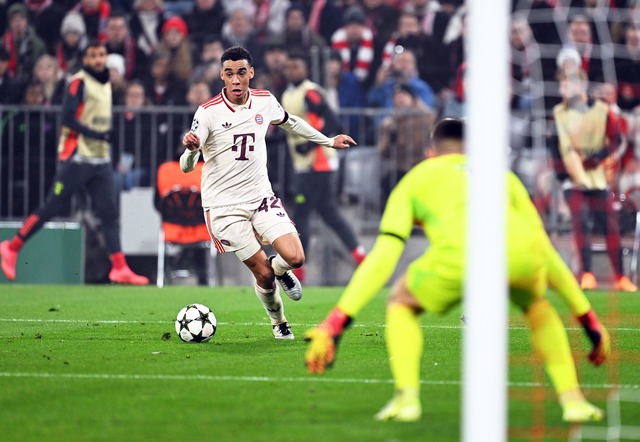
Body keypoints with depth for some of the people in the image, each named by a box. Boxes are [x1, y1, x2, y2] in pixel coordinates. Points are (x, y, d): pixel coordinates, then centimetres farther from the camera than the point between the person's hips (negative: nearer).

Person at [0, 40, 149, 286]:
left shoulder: (107, 84, 16)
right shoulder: (80, 82, -8)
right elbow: (67, 117, -17)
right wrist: (96, 134, -23)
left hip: (101, 161, 7)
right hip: (77, 157, -7)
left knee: (109, 212, -1)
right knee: (52, 207, -4)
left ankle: (119, 268, -4)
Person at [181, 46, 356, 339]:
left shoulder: (265, 101, 0)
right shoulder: (208, 112, -14)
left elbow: (290, 122, 23)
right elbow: (186, 167, -17)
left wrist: (329, 141, 30)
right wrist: (191, 148, -40)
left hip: (261, 197, 4)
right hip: (223, 206, -4)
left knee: (295, 257, -14)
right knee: (263, 274, -6)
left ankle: (280, 269, 23)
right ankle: (278, 323, 23)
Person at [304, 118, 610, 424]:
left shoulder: (416, 179, 32)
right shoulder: (503, 175, 38)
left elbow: (383, 256, 21)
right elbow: (546, 250, 41)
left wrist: (336, 321, 19)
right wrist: (588, 318, 48)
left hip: (459, 255, -2)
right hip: (522, 252, 2)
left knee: (402, 304, 27)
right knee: (537, 304, 36)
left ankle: (406, 397, 9)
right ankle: (572, 399, 22)